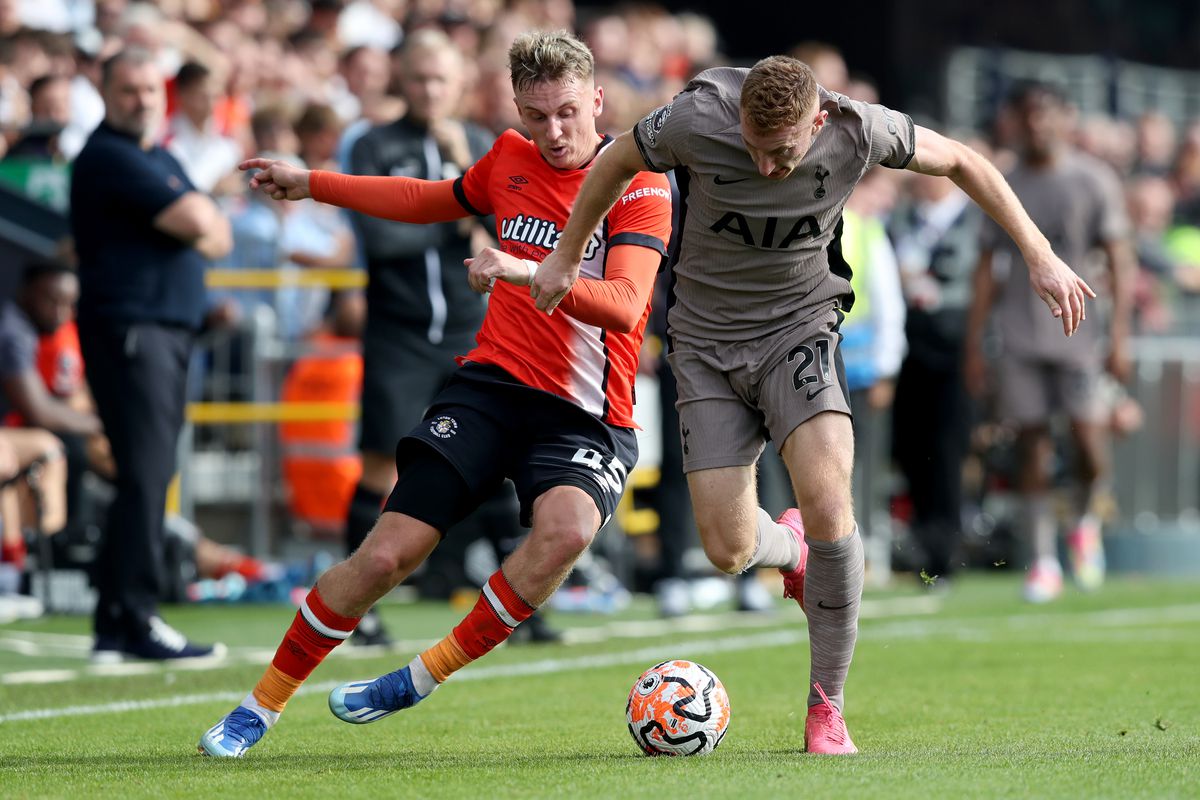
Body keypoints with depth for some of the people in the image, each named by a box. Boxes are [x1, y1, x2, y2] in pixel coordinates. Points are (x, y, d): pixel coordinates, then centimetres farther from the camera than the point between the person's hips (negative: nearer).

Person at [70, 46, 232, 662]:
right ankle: (136, 620, -14)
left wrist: (198, 223, -3)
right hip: (129, 328, -10)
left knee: (143, 479, 10)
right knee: (145, 476, -13)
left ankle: (113, 625, 14)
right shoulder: (109, 157, -9)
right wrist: (198, 219, 3)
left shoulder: (162, 161, 22)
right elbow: (197, 224, -18)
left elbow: (217, 236, 17)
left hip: (169, 331, 10)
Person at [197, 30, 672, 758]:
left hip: (586, 417, -3)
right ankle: (261, 706, 8)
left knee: (567, 529, -35)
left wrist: (534, 273, -40)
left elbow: (624, 307, -25)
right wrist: (309, 184, 32)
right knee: (388, 554, -9)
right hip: (491, 387, 4)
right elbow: (430, 201, 31)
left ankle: (424, 677, -18)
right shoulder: (509, 161, 8)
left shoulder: (641, 188, -9)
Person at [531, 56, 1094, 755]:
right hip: (707, 341, 1)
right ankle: (791, 549, 35)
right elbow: (615, 165, 0)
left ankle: (827, 709, -10)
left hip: (801, 329, -1)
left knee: (829, 506, -25)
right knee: (729, 551, -6)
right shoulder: (695, 121, -21)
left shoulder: (857, 129, -19)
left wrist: (1040, 255, -2)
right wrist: (566, 258, 11)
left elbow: (960, 161, -1)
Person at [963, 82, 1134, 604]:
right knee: (1031, 448, 0)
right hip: (1020, 340, 2)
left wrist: (1119, 335, -9)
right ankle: (1044, 561, 7)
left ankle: (1083, 519, 19)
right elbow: (987, 269, 12)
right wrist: (973, 345, 7)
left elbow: (1120, 261, -1)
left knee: (1090, 446, -11)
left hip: (1079, 332, -2)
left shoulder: (1094, 180, 1)